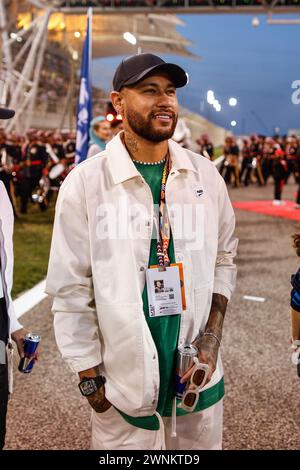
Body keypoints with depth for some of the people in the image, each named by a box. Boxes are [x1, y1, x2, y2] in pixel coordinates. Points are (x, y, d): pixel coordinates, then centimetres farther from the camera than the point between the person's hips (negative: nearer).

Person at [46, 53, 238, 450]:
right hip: (124, 385, -3)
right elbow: (71, 291, -7)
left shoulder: (204, 175, 1)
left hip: (198, 377, 3)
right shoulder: (85, 183, -10)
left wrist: (212, 337, -2)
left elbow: (224, 258, 9)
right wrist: (91, 381, -5)